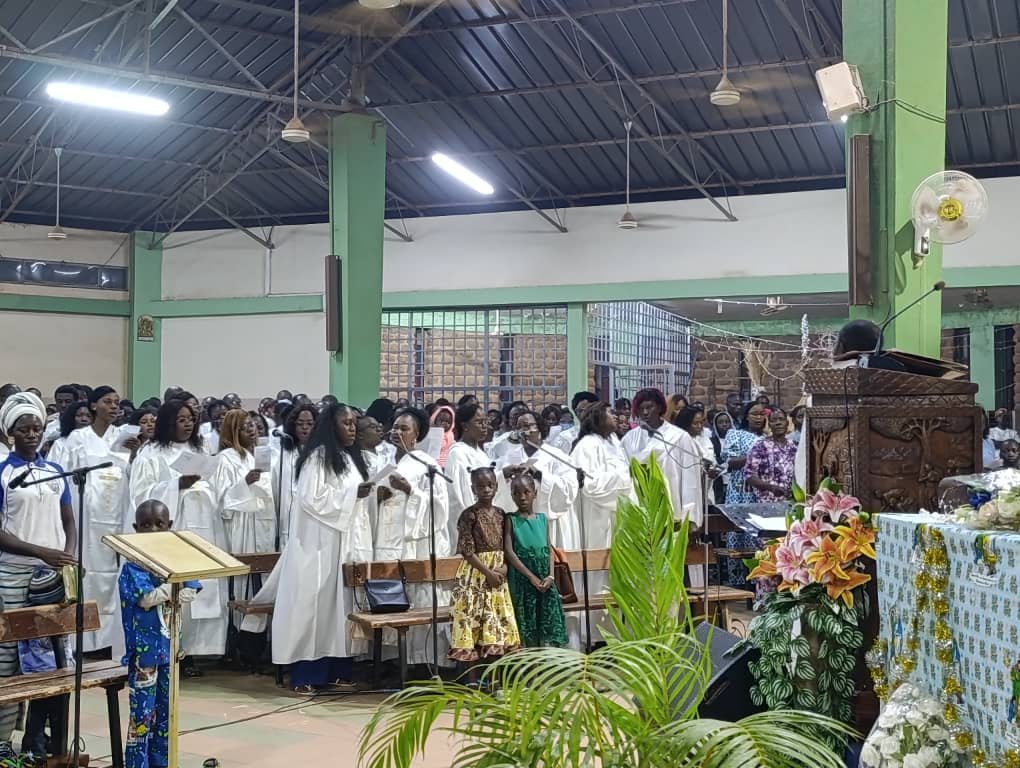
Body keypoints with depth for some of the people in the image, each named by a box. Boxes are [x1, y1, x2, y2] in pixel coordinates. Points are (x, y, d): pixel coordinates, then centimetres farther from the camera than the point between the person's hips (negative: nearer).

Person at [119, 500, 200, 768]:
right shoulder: (132, 566, -8)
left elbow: (189, 593, -5)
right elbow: (146, 598, -21)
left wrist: (160, 593, -18)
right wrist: (173, 587, -14)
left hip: (169, 645, 5)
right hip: (144, 648, -5)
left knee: (166, 711, 13)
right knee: (142, 713, -3)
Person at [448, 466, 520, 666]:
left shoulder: (500, 514, 8)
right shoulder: (469, 515, -10)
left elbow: (506, 547, 11)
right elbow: (467, 551, -14)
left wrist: (504, 567, -8)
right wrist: (488, 572, -17)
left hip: (498, 575, 6)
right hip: (475, 576, -6)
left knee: (498, 622, 8)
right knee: (474, 621, -5)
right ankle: (472, 679, 2)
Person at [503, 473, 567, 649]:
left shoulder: (542, 519, 10)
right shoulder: (511, 520, -2)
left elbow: (549, 549, 8)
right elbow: (508, 552, -10)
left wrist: (550, 576, -8)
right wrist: (531, 577, -15)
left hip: (544, 580, 4)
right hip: (521, 579, -4)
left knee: (544, 625, 4)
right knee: (525, 626, -2)